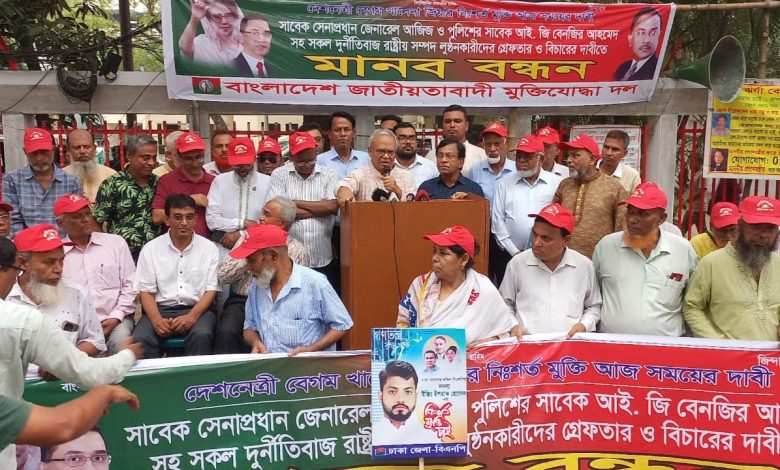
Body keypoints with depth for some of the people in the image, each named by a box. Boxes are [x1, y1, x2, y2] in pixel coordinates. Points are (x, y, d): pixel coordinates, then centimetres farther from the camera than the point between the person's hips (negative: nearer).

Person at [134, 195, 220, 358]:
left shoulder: (209, 248, 4)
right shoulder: (150, 249, 6)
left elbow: (211, 290, 1)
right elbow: (146, 291, 3)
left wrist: (192, 317, -17)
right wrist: (157, 320, -17)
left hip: (197, 309, -1)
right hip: (161, 309, 1)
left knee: (202, 335, -32)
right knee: (140, 338, -28)